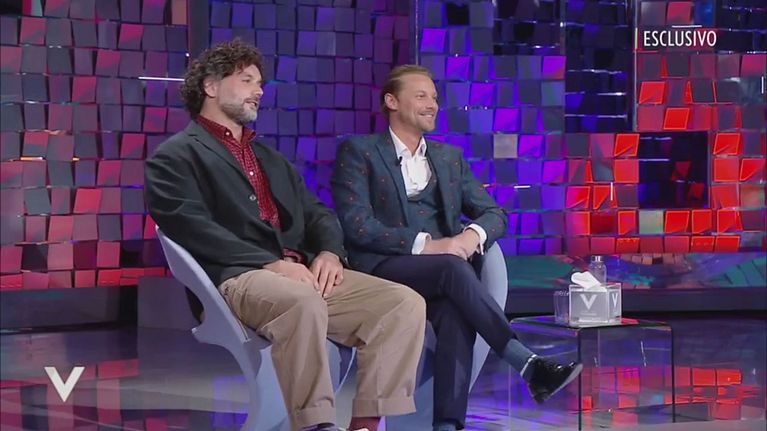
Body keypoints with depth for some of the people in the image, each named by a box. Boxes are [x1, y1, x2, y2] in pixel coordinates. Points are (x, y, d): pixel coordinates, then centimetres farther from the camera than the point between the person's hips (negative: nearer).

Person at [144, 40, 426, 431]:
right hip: (238, 278, -7)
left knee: (405, 303, -14)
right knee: (304, 303, -40)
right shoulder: (176, 157, 7)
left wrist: (329, 252, -2)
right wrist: (271, 263, -18)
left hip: (303, 272, 7)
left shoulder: (271, 158, 32)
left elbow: (316, 213, 23)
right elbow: (193, 229, -9)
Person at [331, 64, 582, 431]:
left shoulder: (450, 157, 22)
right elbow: (356, 225, -7)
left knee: (456, 312, -32)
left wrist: (472, 235, -10)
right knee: (452, 266, -34)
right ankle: (527, 364, -38)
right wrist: (424, 245, -18)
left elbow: (494, 214, 16)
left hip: (441, 273, 4)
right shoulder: (358, 152, 6)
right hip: (383, 270, -4)